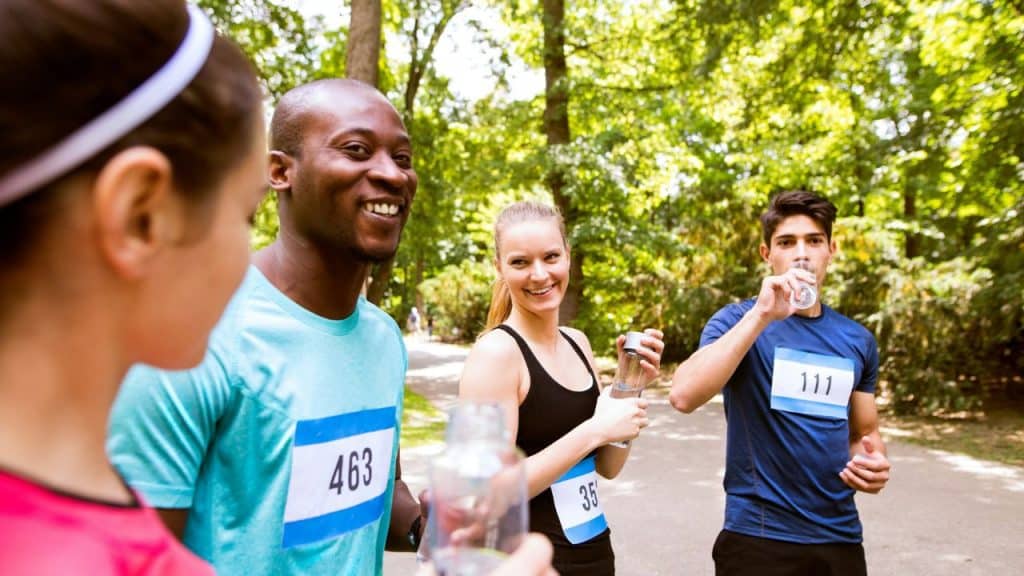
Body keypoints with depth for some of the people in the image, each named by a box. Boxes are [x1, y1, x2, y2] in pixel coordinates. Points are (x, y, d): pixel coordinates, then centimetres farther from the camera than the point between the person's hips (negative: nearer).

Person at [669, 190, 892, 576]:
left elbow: (865, 433, 17)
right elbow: (684, 396, -24)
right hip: (758, 537, -4)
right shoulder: (739, 321, -8)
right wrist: (762, 315, -28)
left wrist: (873, 462, -6)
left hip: (840, 537, 5)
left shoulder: (858, 341, 6)